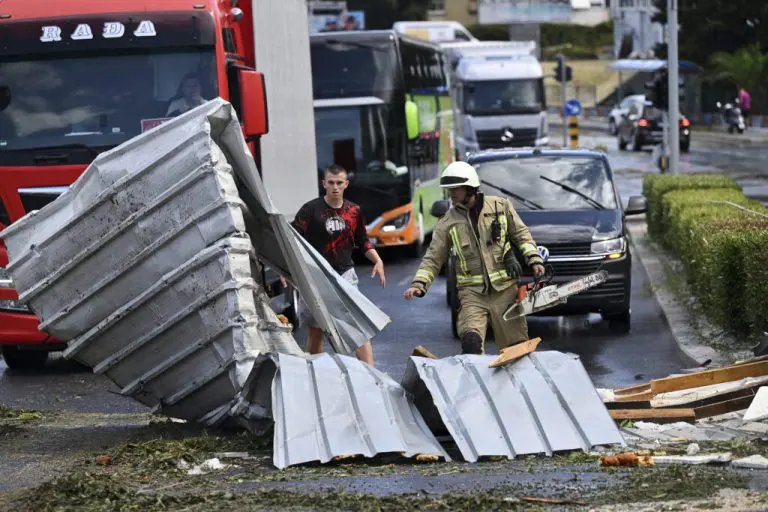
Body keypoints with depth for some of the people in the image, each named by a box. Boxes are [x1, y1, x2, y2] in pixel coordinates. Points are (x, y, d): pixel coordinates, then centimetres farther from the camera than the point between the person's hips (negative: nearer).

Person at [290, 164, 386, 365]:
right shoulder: (311, 210, -5)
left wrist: (377, 261, 4)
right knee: (316, 331, 6)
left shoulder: (354, 211, 7)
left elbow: (363, 241, 19)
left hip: (345, 274, 2)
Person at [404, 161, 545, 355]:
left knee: (516, 346, 5)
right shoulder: (447, 223, 3)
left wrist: (534, 260, -4)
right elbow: (433, 258, 4)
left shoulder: (500, 206, 3)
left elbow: (521, 235, 10)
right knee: (471, 342, -21)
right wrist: (419, 284, -10)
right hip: (472, 293, 0)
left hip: (505, 288, 0)